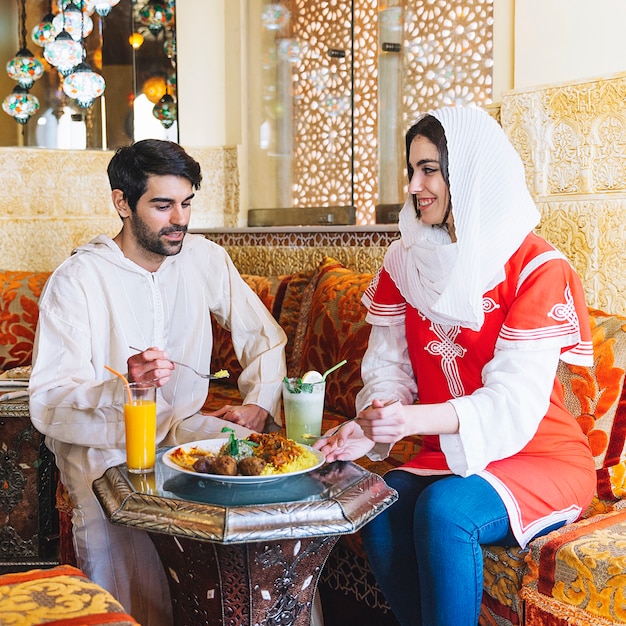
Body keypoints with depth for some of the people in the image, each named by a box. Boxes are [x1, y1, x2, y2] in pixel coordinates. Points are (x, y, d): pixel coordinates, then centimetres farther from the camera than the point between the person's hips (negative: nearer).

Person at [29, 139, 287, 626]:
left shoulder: (205, 259, 3)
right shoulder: (76, 280, -12)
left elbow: (265, 337, 13)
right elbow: (48, 404, -17)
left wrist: (260, 403, -5)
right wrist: (123, 386, -36)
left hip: (184, 427, 4)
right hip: (103, 444, -4)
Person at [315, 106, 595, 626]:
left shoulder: (538, 267, -15)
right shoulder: (404, 260, 4)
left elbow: (515, 402, -22)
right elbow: (388, 368, 0)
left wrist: (415, 419, -38)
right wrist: (369, 426, -22)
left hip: (542, 458, -4)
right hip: (447, 455, 5)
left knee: (443, 509, -31)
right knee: (381, 508, -24)